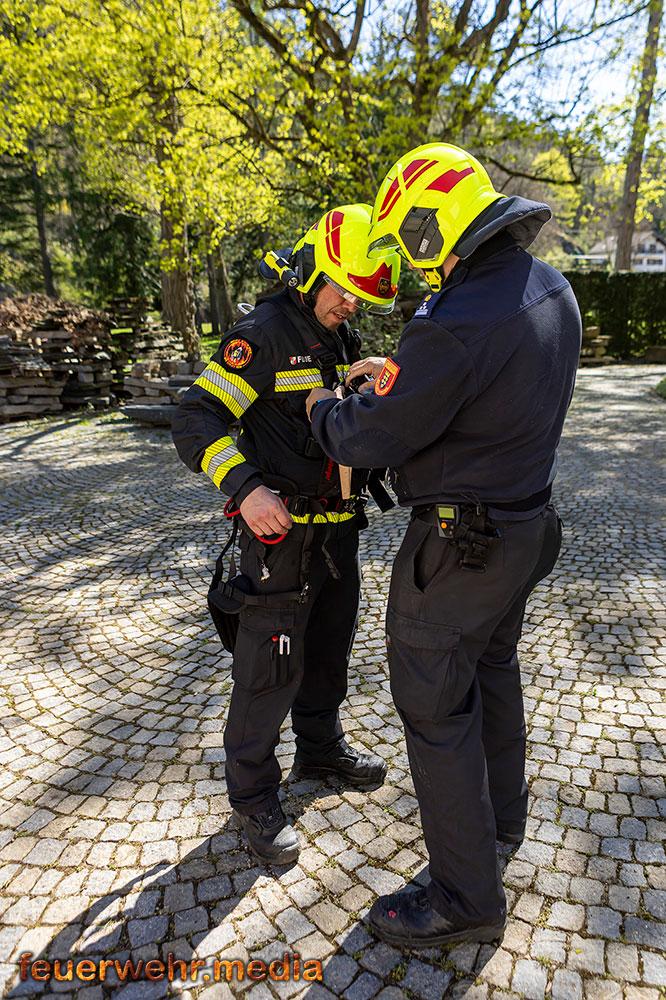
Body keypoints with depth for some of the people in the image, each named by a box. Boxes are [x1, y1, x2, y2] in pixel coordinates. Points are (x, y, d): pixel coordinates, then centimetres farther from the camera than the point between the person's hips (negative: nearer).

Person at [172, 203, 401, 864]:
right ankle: (252, 796, 22)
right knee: (271, 667, 2)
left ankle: (321, 747, 44)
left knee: (329, 648, 21)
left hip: (339, 530, 8)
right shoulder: (262, 334, -14)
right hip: (281, 531, -8)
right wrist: (245, 486, -36)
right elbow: (197, 419, -22)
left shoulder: (342, 339, 12)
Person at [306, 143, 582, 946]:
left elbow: (373, 439, -21)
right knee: (492, 668, 27)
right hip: (526, 523, 10)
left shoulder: (455, 322, -29)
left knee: (434, 707, 6)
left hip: (459, 546, -9)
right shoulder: (551, 290, 2)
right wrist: (403, 374, 13)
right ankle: (501, 810, 50)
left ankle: (467, 897, 24)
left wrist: (323, 409, 0)